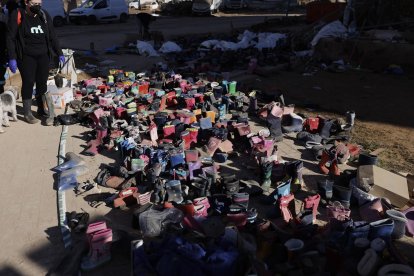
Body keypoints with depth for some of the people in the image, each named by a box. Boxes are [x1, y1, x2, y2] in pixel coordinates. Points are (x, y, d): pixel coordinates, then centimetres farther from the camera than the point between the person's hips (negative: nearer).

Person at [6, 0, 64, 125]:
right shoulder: (17, 16, -7)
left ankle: (41, 110, 21)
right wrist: (12, 58, -14)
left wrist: (59, 53, 11)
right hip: (26, 57, -4)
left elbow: (52, 36, 13)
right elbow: (11, 38, -8)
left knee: (42, 83, 7)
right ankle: (27, 113, 9)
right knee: (28, 83, -2)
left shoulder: (44, 15, 6)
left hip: (43, 56, 4)